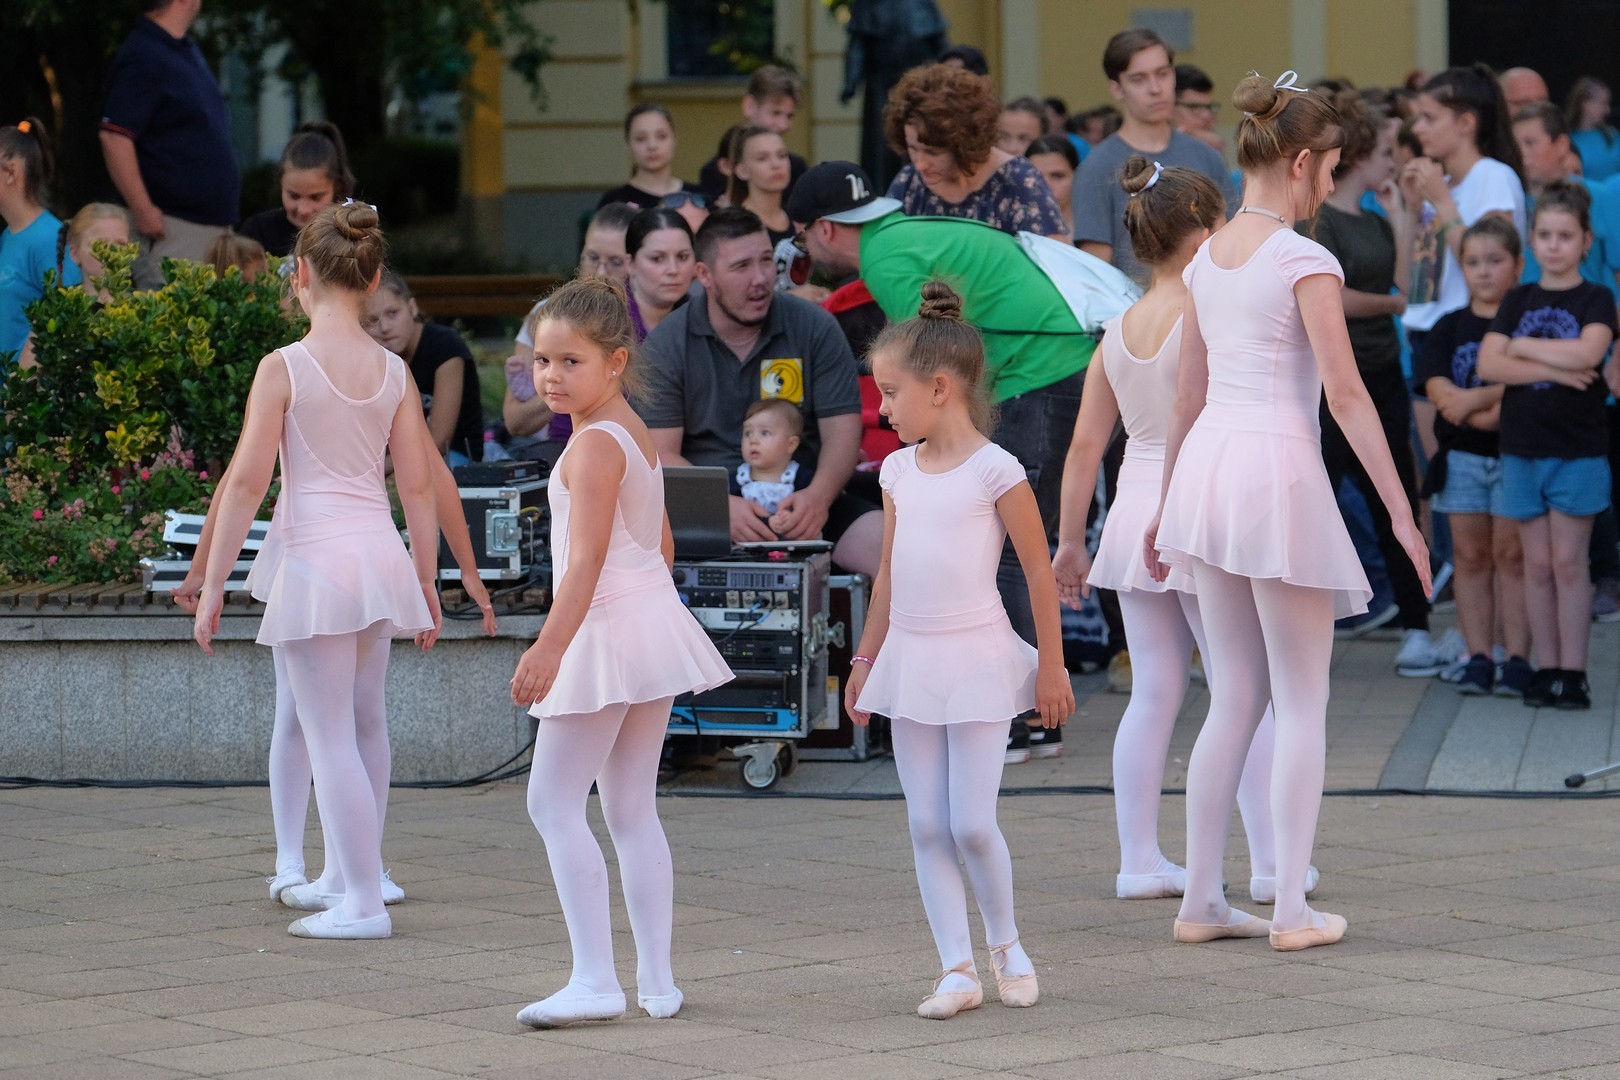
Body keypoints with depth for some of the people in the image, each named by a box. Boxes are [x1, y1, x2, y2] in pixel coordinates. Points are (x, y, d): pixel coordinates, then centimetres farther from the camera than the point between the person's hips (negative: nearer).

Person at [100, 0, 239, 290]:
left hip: (214, 221, 10)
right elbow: (114, 138, -22)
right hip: (172, 225, -10)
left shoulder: (187, 49, 15)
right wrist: (143, 211, -23)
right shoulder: (143, 58, -15)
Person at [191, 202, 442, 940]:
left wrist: (212, 584, -5)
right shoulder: (393, 371, 4)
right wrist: (426, 581, 17)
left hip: (315, 559, -5)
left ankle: (364, 902, 0)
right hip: (379, 553, 5)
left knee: (330, 737, 0)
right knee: (358, 730, 17)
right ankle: (359, 877, 22)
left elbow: (246, 481, -11)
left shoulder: (285, 368, -9)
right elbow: (417, 486, 7)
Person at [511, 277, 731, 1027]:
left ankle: (595, 978, -14)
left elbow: (586, 559, -24)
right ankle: (656, 981, 12)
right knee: (632, 810, 12)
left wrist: (549, 647, -30)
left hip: (607, 630, -10)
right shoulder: (638, 434, 13)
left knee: (554, 801, -7)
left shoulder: (594, 445, -16)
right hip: (653, 623, 10)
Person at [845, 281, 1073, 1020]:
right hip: (911, 662, 6)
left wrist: (1051, 668, -5)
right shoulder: (899, 472, 8)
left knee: (971, 823, -7)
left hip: (976, 660, -6)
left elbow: (1039, 574, -6)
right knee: (926, 826, 2)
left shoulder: (995, 472, -11)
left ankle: (1005, 944, 16)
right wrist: (865, 660, 18)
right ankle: (957, 969, 6)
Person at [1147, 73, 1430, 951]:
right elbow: (1345, 395, -15)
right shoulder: (1305, 262, -11)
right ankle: (1292, 911, 2)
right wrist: (1400, 513, -12)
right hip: (1278, 465, -7)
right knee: (1303, 704, 3)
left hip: (1208, 461, 7)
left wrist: (1167, 504, 24)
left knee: (1234, 699, 13)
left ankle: (1201, 902, 13)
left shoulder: (1207, 258, 10)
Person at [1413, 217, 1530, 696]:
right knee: (1470, 555, 4)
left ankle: (1517, 658, -1)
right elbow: (1438, 391, -1)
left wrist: (1469, 400, -13)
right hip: (1462, 456, 3)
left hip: (1515, 455, -3)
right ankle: (1478, 657, 8)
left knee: (1511, 553, -3)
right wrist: (1491, 406, -15)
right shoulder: (1450, 328, 9)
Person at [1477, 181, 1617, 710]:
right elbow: (1488, 364, -5)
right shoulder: (1518, 301, 9)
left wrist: (1524, 348, -9)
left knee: (1568, 562, -3)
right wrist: (1555, 368, -14)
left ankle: (1573, 672, 0)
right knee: (1538, 564, 5)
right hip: (1522, 447, 3)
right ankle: (1546, 669, 9)